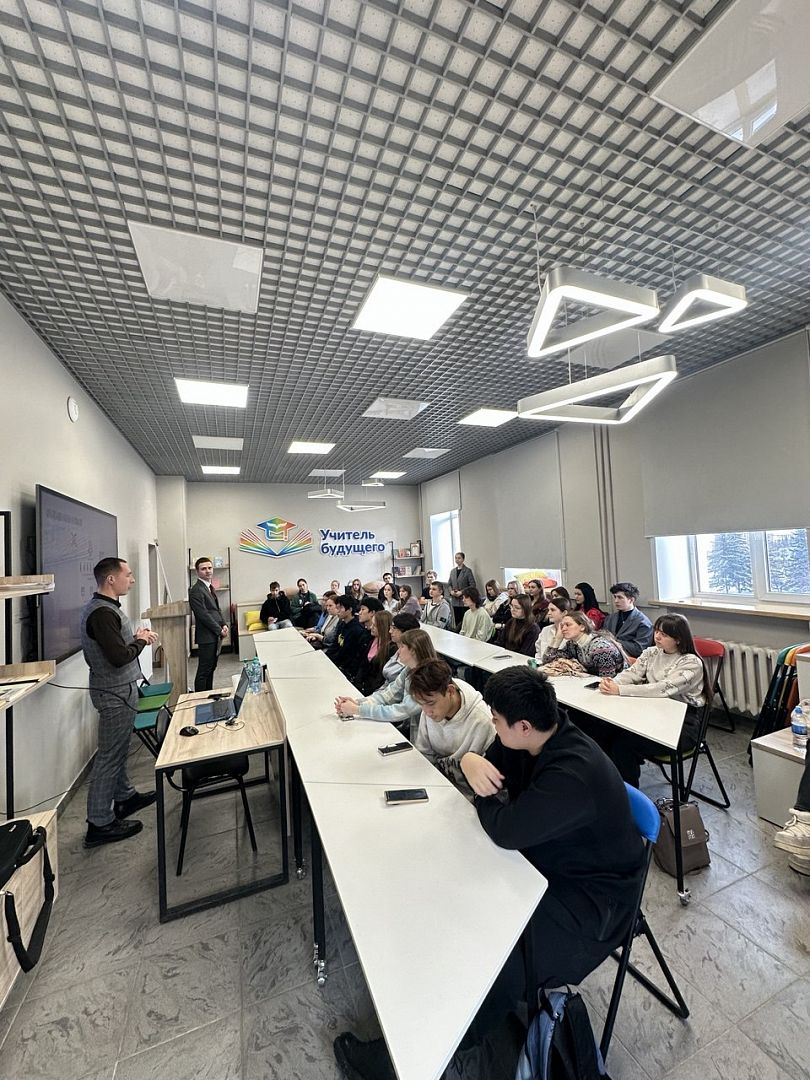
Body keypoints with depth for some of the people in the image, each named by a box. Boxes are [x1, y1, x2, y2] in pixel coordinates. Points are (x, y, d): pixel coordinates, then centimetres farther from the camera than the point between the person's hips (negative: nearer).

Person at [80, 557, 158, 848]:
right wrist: (141, 640, -12)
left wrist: (135, 635, 4)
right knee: (110, 756, 1)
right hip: (115, 692, -10)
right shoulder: (102, 612, -24)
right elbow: (119, 656, -28)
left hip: (117, 689, 10)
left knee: (117, 749, 22)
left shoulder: (101, 606, 9)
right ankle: (99, 824, 14)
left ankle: (124, 797, 38)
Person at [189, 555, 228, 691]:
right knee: (204, 671, 0)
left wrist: (224, 625, 4)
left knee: (211, 669, 17)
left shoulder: (210, 588, 15)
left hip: (215, 636, 9)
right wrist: (220, 630, -13)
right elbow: (204, 615, -19)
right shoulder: (196, 591, -15)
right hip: (206, 636, -9)